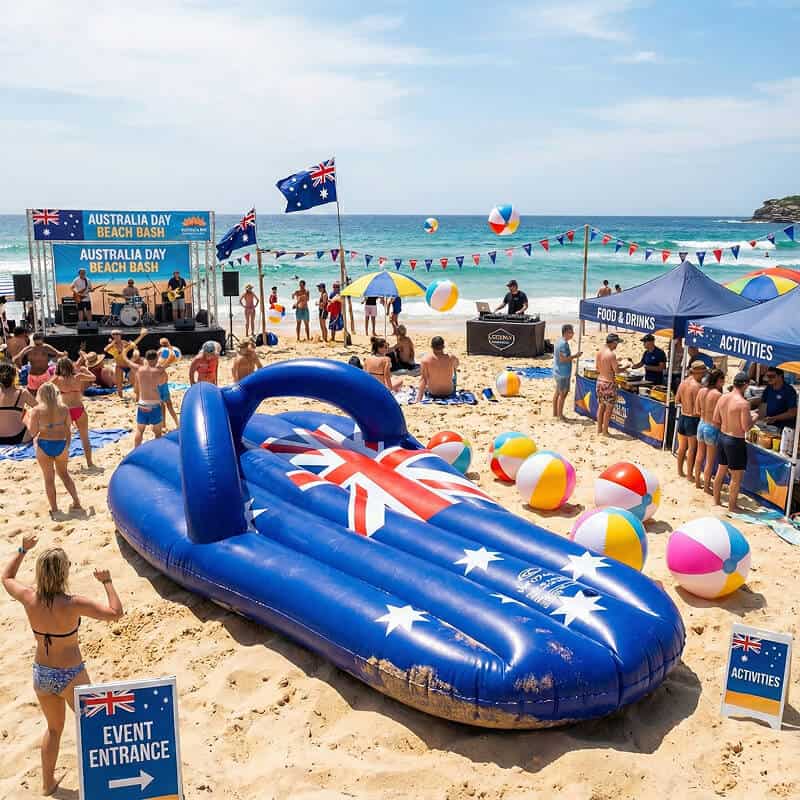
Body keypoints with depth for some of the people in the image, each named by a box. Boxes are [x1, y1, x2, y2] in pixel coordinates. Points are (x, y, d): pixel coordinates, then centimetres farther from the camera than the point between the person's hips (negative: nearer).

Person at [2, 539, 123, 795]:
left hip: (41, 675, 6)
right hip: (71, 677, -5)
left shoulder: (29, 598, -14)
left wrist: (23, 549, 13)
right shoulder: (72, 604, -28)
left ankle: (48, 783, 45)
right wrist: (107, 581, -17)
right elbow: (115, 613, -27)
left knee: (54, 728, 30)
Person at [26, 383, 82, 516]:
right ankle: (76, 503, 19)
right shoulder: (64, 409, -3)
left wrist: (28, 419, 8)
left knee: (49, 477, 10)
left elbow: (33, 432, -9)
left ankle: (54, 510, 16)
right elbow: (68, 430, 3)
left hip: (43, 445, -2)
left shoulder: (36, 410, -11)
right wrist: (67, 447, 15)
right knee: (64, 473, 21)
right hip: (61, 444, 2)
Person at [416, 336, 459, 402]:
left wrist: (418, 398, -14)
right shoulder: (452, 358, -15)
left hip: (433, 394, 0)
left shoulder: (425, 359, -21)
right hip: (449, 392, 0)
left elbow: (423, 379, -19)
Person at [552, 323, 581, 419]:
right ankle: (560, 415, 6)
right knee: (563, 394, -1)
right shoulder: (563, 344, -21)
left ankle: (555, 413, 25)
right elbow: (562, 359, -26)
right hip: (563, 373, -10)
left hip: (557, 371, 10)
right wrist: (574, 356, -18)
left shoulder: (559, 342, 10)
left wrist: (571, 358, 18)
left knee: (557, 392, 16)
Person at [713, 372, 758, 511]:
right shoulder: (743, 403, -21)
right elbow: (746, 427, -19)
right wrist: (753, 417, -1)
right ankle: (732, 506, 15)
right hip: (736, 441, -7)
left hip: (723, 437, 7)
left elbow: (715, 420, 5)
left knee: (721, 471, 20)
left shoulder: (723, 398, -1)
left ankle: (716, 500, 31)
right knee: (737, 476, 6)